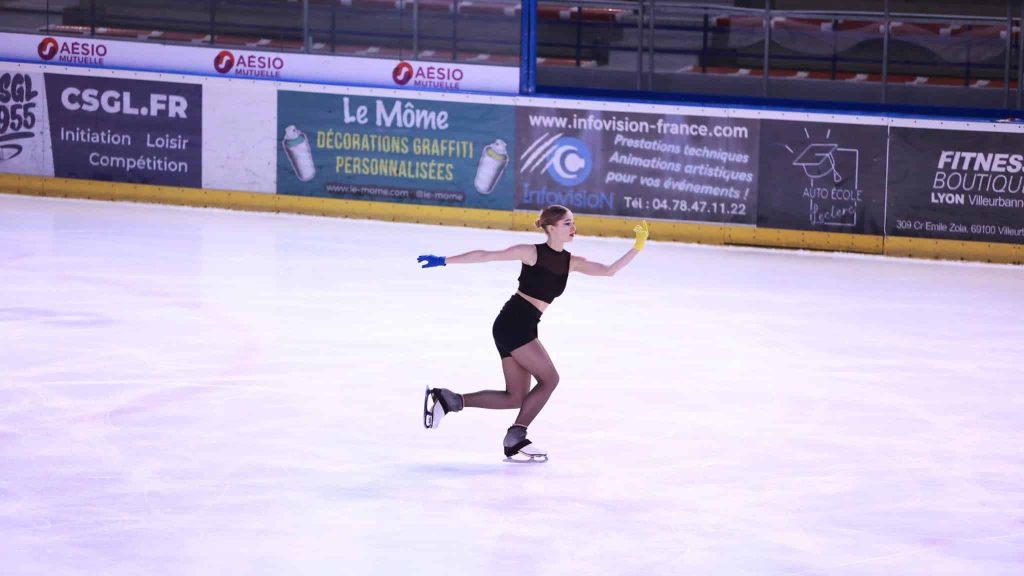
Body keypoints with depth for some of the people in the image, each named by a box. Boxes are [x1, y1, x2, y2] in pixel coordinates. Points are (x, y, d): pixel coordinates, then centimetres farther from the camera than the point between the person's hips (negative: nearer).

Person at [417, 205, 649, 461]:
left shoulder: (570, 262, 10)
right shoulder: (532, 252, -8)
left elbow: (608, 270, 6)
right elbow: (486, 256, -7)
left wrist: (637, 248, -4)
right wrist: (444, 261, -7)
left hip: (522, 327, 8)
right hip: (513, 323, -8)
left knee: (516, 398, 7)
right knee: (549, 378, -9)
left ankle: (449, 400, 10)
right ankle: (516, 437, -4)